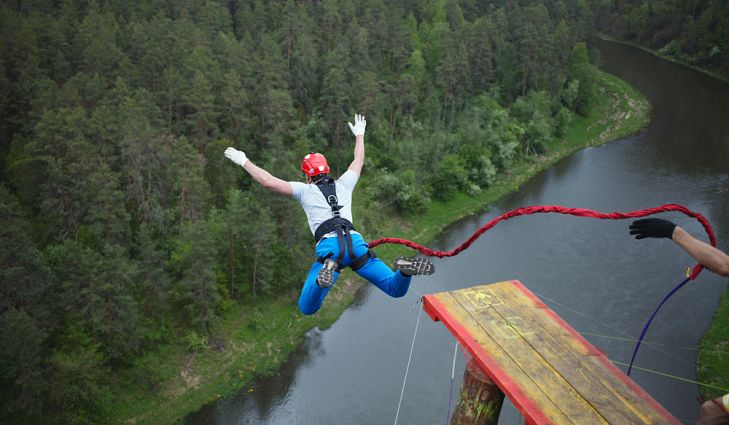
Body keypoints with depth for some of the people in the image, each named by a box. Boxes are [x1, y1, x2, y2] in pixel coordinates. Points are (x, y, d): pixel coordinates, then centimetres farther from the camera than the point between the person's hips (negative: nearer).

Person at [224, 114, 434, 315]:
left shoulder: (305, 190, 18)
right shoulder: (343, 184, 27)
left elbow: (268, 181, 13)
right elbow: (359, 161, 44)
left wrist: (244, 161, 26)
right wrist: (359, 134, 59)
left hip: (329, 246, -3)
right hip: (356, 242, 3)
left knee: (307, 308, -5)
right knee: (396, 290, 8)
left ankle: (328, 270, -36)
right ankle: (405, 268, -29)